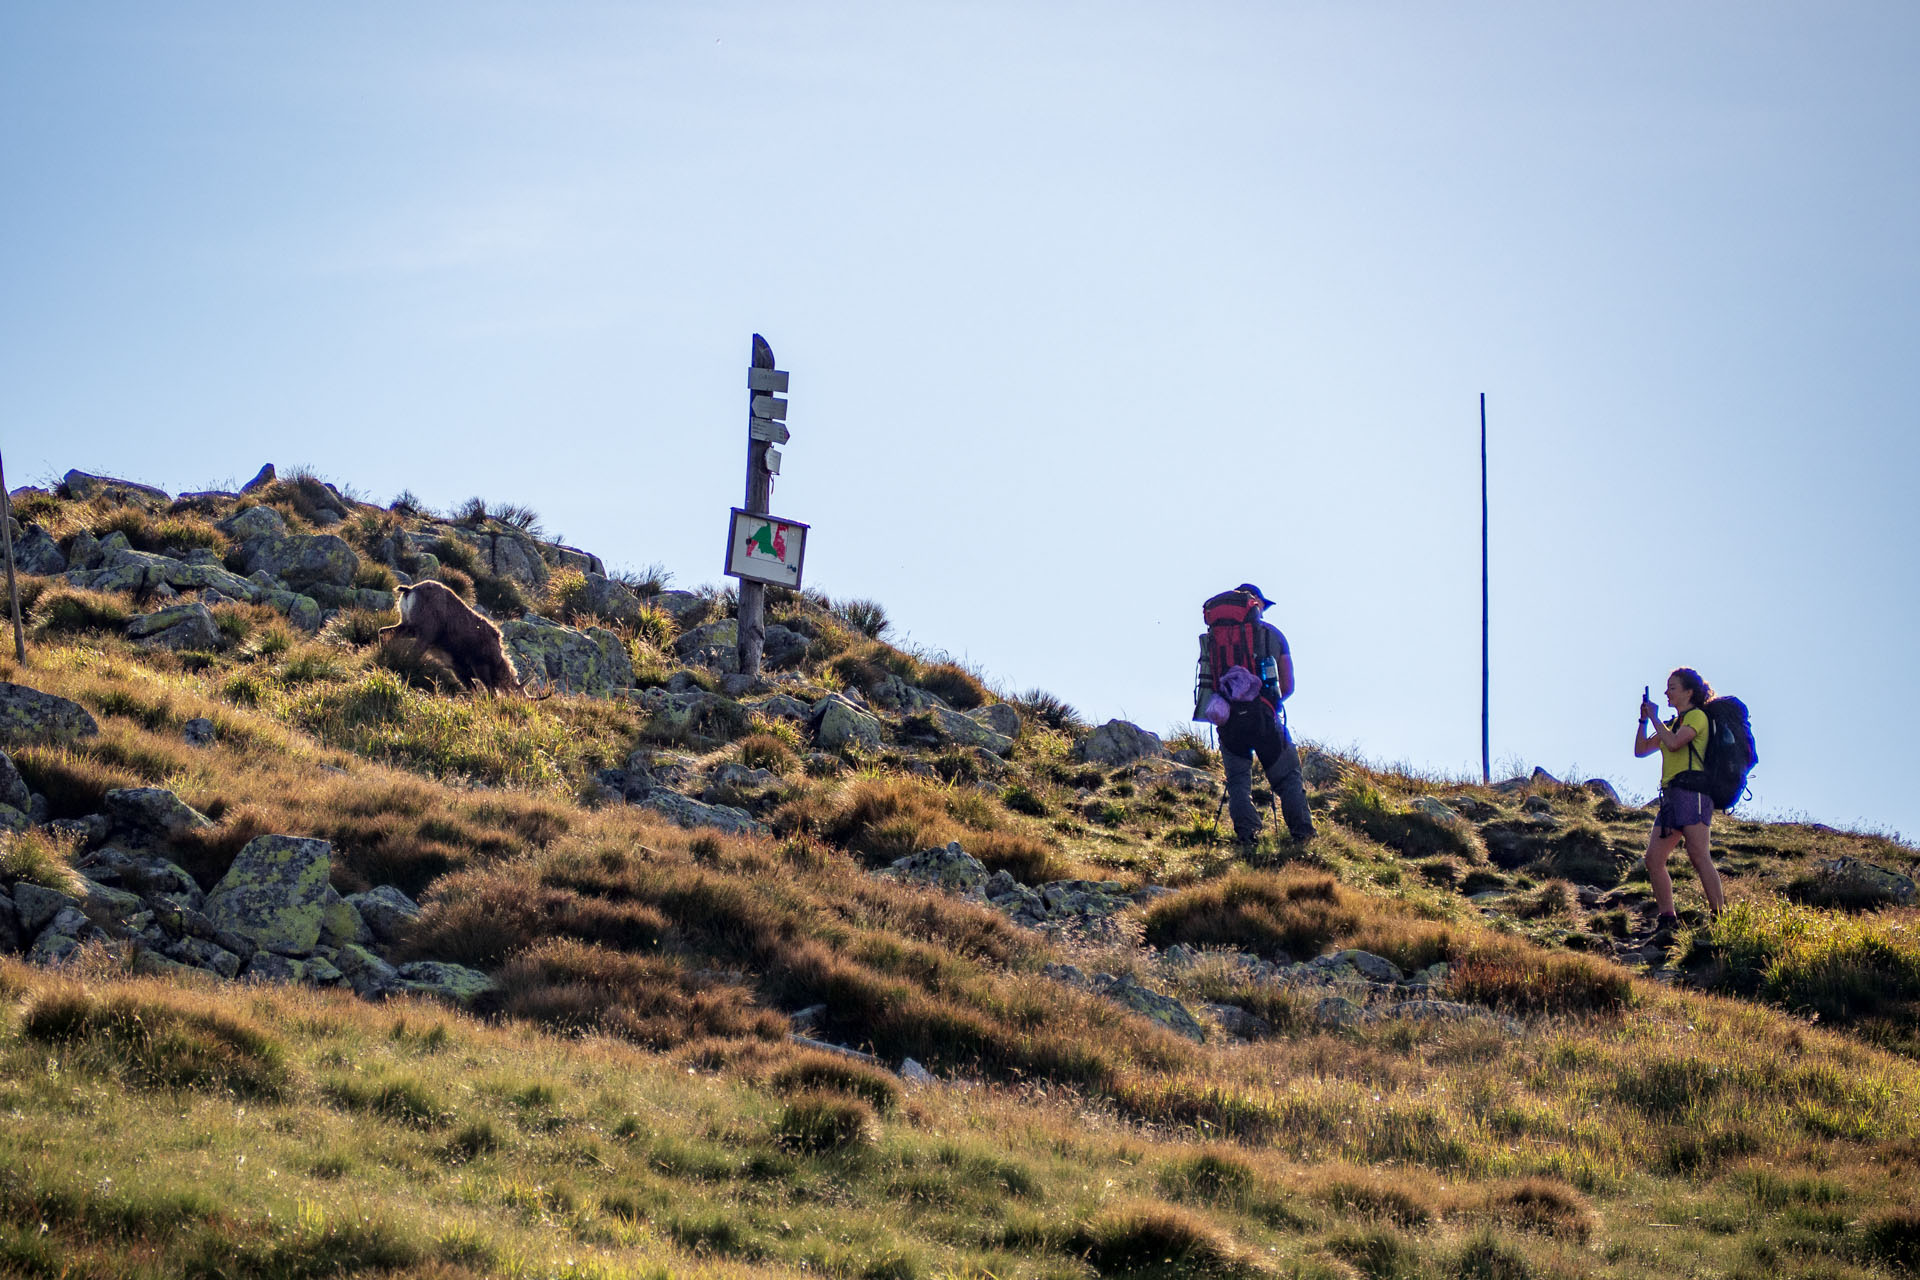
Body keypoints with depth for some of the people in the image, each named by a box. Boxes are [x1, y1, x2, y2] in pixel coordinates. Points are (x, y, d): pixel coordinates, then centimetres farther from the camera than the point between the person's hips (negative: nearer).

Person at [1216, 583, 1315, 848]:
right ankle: (1302, 831, -2)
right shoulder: (1273, 634, 9)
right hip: (1264, 716, -1)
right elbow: (1288, 687, 10)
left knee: (1237, 779, 10)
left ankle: (1247, 832, -7)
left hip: (1228, 717, 1)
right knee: (1288, 777, 8)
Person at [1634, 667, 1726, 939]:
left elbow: (1674, 743, -17)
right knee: (1653, 858, 1)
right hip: (1671, 794, 9)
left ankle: (1719, 917, -22)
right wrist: (1644, 720, 15)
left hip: (1691, 790, -9)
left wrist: (1655, 718, -4)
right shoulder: (1673, 723, 26)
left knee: (1698, 855, -19)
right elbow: (1640, 749, 27)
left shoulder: (1697, 716, 0)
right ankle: (1667, 920, 1)